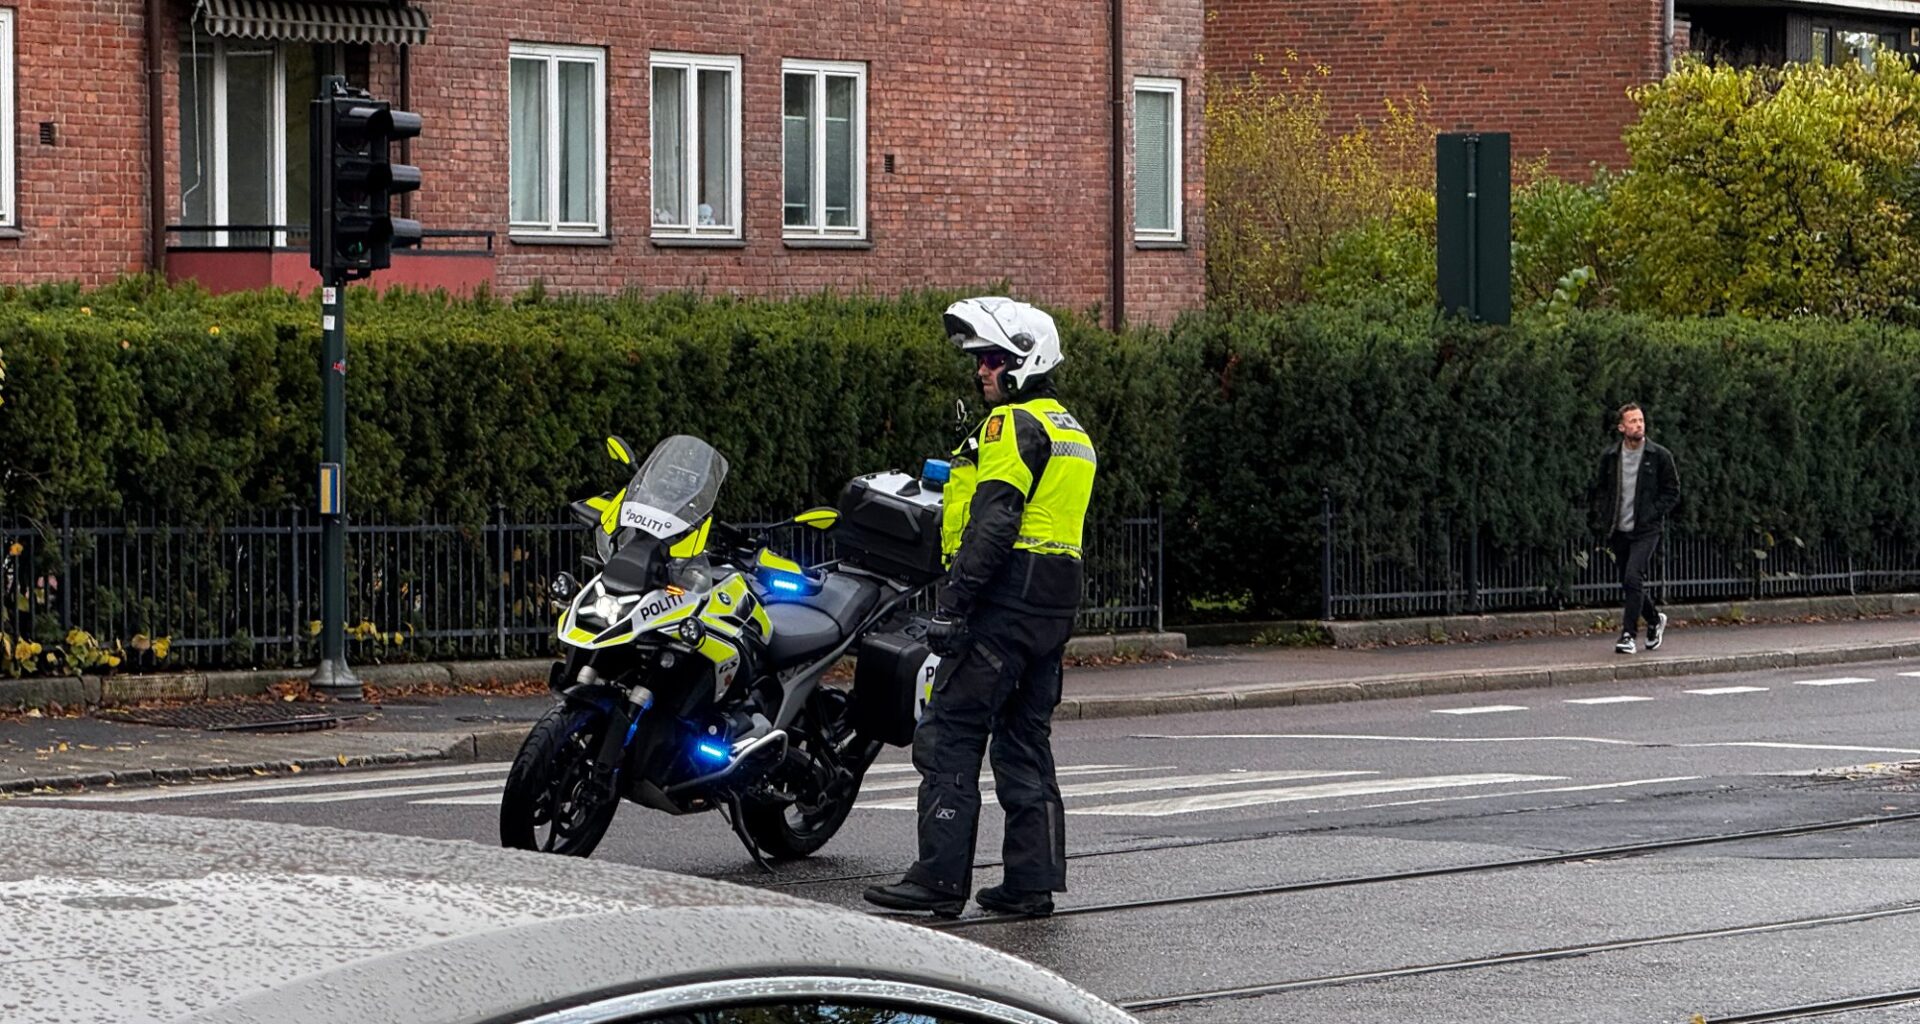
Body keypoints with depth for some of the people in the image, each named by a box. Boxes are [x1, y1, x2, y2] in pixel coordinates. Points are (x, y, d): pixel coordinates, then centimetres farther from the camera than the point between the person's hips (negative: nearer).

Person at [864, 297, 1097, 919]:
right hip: (1054, 606, 10)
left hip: (1007, 599, -10)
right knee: (1024, 739, 13)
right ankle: (1032, 880, 11)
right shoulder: (1071, 429, 20)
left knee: (948, 734, -7)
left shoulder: (1013, 424, -11)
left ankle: (941, 878, -10)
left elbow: (993, 522, -20)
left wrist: (952, 604, -21)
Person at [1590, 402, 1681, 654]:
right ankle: (1655, 620, 35)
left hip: (1646, 531, -4)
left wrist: (1653, 514, -11)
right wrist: (1602, 520, 2)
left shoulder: (1660, 456, -2)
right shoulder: (1610, 457, 6)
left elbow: (1672, 492, 2)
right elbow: (1600, 490, 16)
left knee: (1633, 579, -18)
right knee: (1629, 583, 11)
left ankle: (1628, 634, -13)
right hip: (1619, 531, 4)